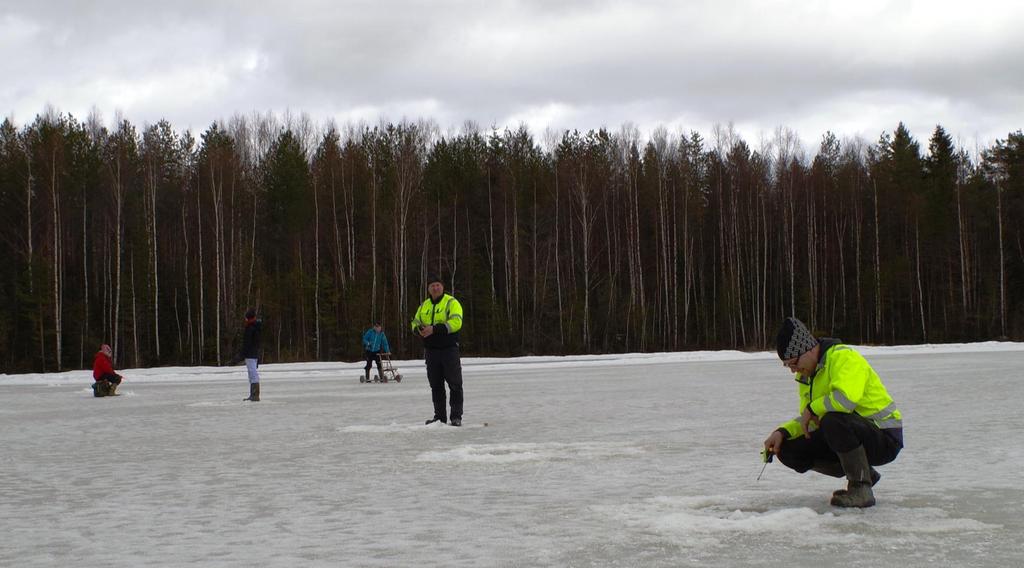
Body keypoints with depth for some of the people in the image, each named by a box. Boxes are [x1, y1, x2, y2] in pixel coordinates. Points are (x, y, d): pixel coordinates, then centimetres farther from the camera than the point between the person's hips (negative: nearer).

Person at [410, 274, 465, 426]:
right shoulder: (424, 306, 14)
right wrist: (419, 329, -7)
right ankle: (439, 416, 16)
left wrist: (434, 329, -25)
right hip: (431, 351, 6)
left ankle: (456, 416, 0)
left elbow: (455, 322, -19)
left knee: (454, 384, -4)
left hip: (449, 349, -6)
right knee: (436, 385, 9)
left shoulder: (451, 303, -6)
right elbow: (415, 323, 19)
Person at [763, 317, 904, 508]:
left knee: (833, 421, -37)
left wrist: (811, 409, -21)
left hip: (885, 437, -9)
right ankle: (863, 474, 10)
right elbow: (809, 421, 13)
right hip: (851, 436, 9)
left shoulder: (843, 357, -19)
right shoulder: (806, 374, 9)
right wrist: (782, 432, -5)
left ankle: (861, 488, -19)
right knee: (789, 450, -1)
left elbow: (846, 398, -37)